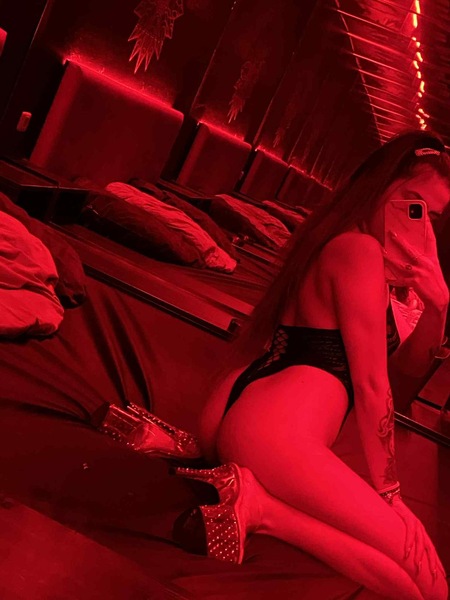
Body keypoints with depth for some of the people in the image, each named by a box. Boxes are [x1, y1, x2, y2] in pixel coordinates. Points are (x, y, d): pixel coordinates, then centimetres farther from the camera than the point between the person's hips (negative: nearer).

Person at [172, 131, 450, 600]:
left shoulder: (342, 246, 24)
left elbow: (410, 363, 22)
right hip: (275, 433, -10)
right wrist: (387, 491, 0)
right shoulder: (360, 248, -7)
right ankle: (262, 506, -14)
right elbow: (371, 384, -8)